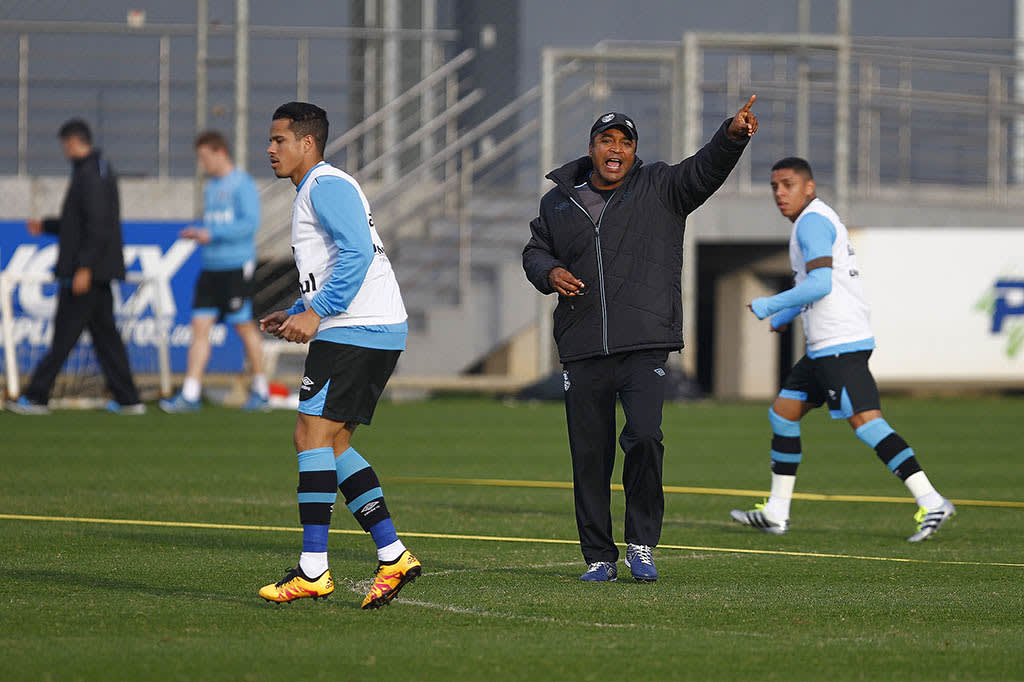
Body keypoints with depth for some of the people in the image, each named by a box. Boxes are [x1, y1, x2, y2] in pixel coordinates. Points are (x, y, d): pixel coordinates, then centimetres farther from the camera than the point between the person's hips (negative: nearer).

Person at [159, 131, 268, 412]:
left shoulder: (242, 184, -8)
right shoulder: (210, 187, 17)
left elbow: (251, 223, -17)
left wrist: (211, 234, -18)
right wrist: (196, 232, 6)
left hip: (236, 267, -8)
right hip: (211, 267, 8)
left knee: (244, 327, 0)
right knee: (200, 326, -1)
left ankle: (261, 391, 12)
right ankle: (190, 395, -4)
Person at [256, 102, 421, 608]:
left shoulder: (327, 186, -8)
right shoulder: (314, 191, 25)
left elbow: (357, 254, -21)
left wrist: (316, 313, -23)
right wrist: (296, 315, 22)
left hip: (355, 332, -11)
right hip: (378, 334, 11)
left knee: (313, 433, -12)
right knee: (333, 444, 11)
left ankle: (312, 570, -15)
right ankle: (393, 556, 7)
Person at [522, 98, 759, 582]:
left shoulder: (660, 190, 6)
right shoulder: (558, 204, 13)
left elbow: (705, 170, -8)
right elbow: (534, 251, 22)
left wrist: (733, 135, -27)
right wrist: (550, 273, -1)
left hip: (644, 346, -3)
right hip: (582, 353, 3)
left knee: (645, 437, -19)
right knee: (589, 455, 3)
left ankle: (642, 544, -3)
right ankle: (599, 557, 15)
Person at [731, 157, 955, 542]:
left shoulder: (812, 222, -11)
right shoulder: (821, 219, 21)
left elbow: (820, 284, -22)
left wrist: (770, 305, -12)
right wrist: (785, 316, 47)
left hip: (840, 345, -11)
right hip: (824, 347, 11)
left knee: (865, 422, -17)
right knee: (783, 414, 13)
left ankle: (931, 502, -23)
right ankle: (775, 514, 17)